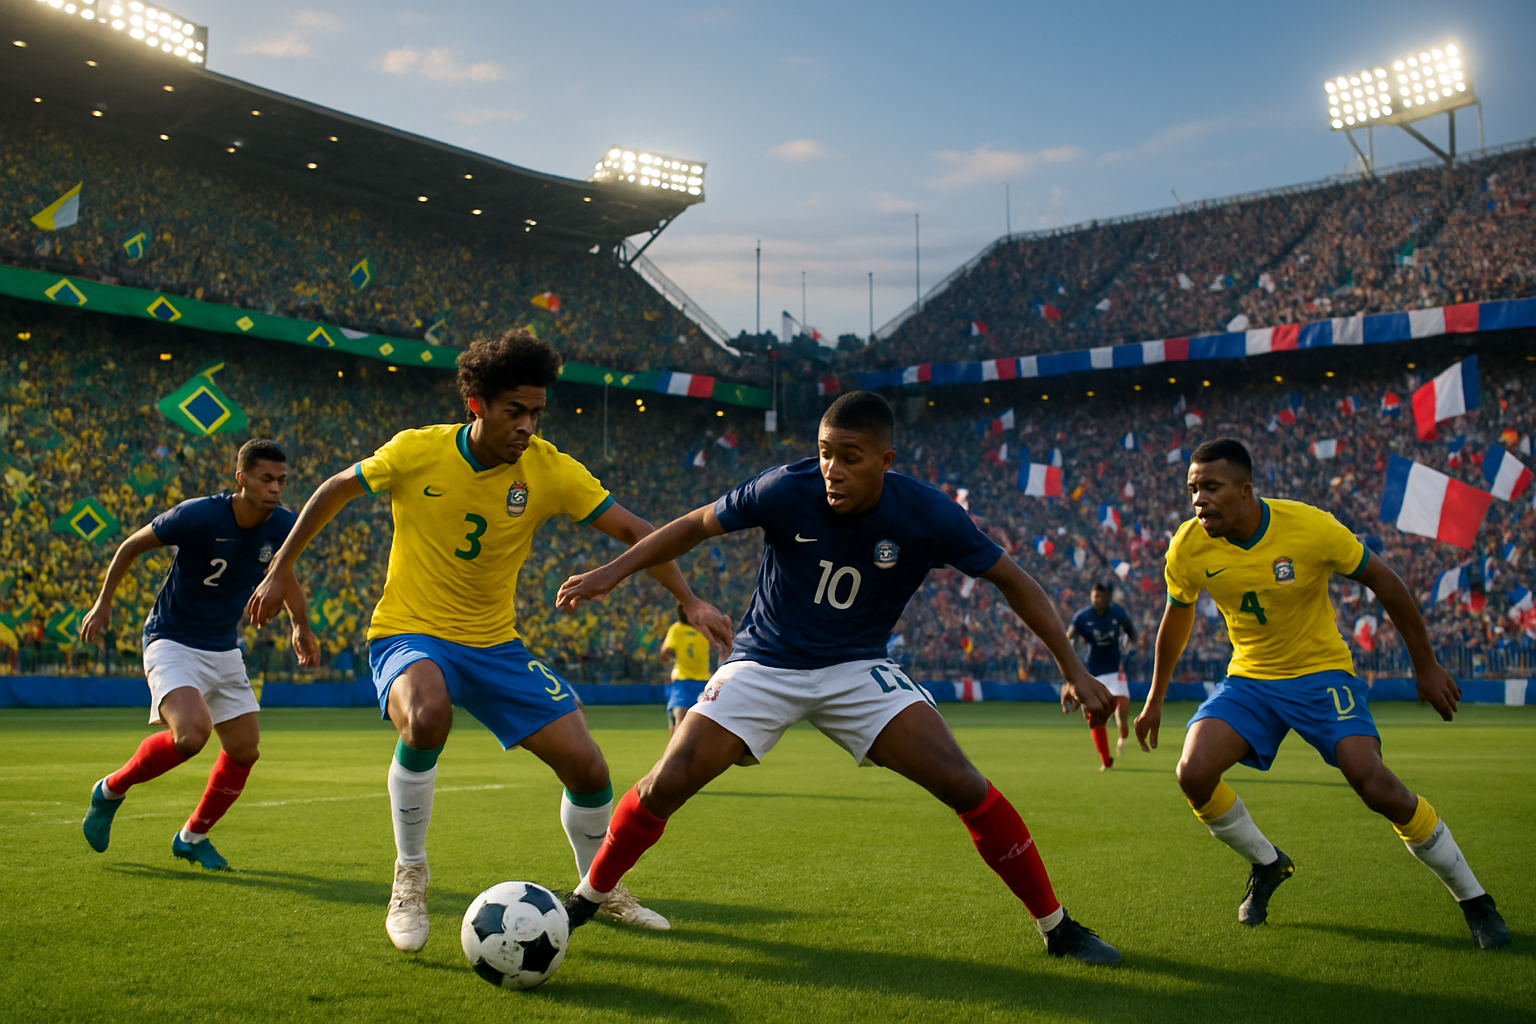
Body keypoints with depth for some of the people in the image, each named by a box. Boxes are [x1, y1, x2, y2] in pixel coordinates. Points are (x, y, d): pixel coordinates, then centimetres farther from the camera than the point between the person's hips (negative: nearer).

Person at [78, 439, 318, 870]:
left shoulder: (282, 525, -7)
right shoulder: (197, 516, -21)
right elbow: (131, 546, -5)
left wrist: (301, 625, 17)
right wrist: (103, 603, 0)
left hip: (225, 650, 6)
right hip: (172, 642, -6)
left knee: (244, 750, 3)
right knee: (192, 732, -28)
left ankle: (192, 836, 26)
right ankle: (111, 790, 0)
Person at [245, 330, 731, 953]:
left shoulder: (550, 470, -10)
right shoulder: (416, 452, -14)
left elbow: (634, 531, -6)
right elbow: (333, 492, 3)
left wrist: (690, 601, -17)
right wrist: (278, 575, 7)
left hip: (495, 644, 3)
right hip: (409, 633, -3)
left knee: (588, 767, -5)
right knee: (427, 716, -38)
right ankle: (409, 875, -15)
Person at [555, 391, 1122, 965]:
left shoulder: (928, 516, -18)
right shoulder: (786, 490, -19)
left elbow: (1009, 578, -5)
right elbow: (696, 526, -4)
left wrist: (1073, 669, -8)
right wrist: (612, 572, -9)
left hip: (857, 668, 0)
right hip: (765, 664, 0)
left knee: (962, 784, -16)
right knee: (668, 782, -16)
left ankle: (1056, 927, 2)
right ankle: (586, 899, 11)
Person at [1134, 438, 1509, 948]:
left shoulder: (1310, 528, -23)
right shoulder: (1189, 548, -13)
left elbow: (1385, 583, -9)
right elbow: (1177, 619, 7)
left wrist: (1426, 666, -3)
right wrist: (1156, 699, 14)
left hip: (1321, 672, -3)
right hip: (1249, 678, 3)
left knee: (1374, 782, -21)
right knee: (1194, 775, -19)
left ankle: (1473, 899, 1)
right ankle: (1268, 865, 11)